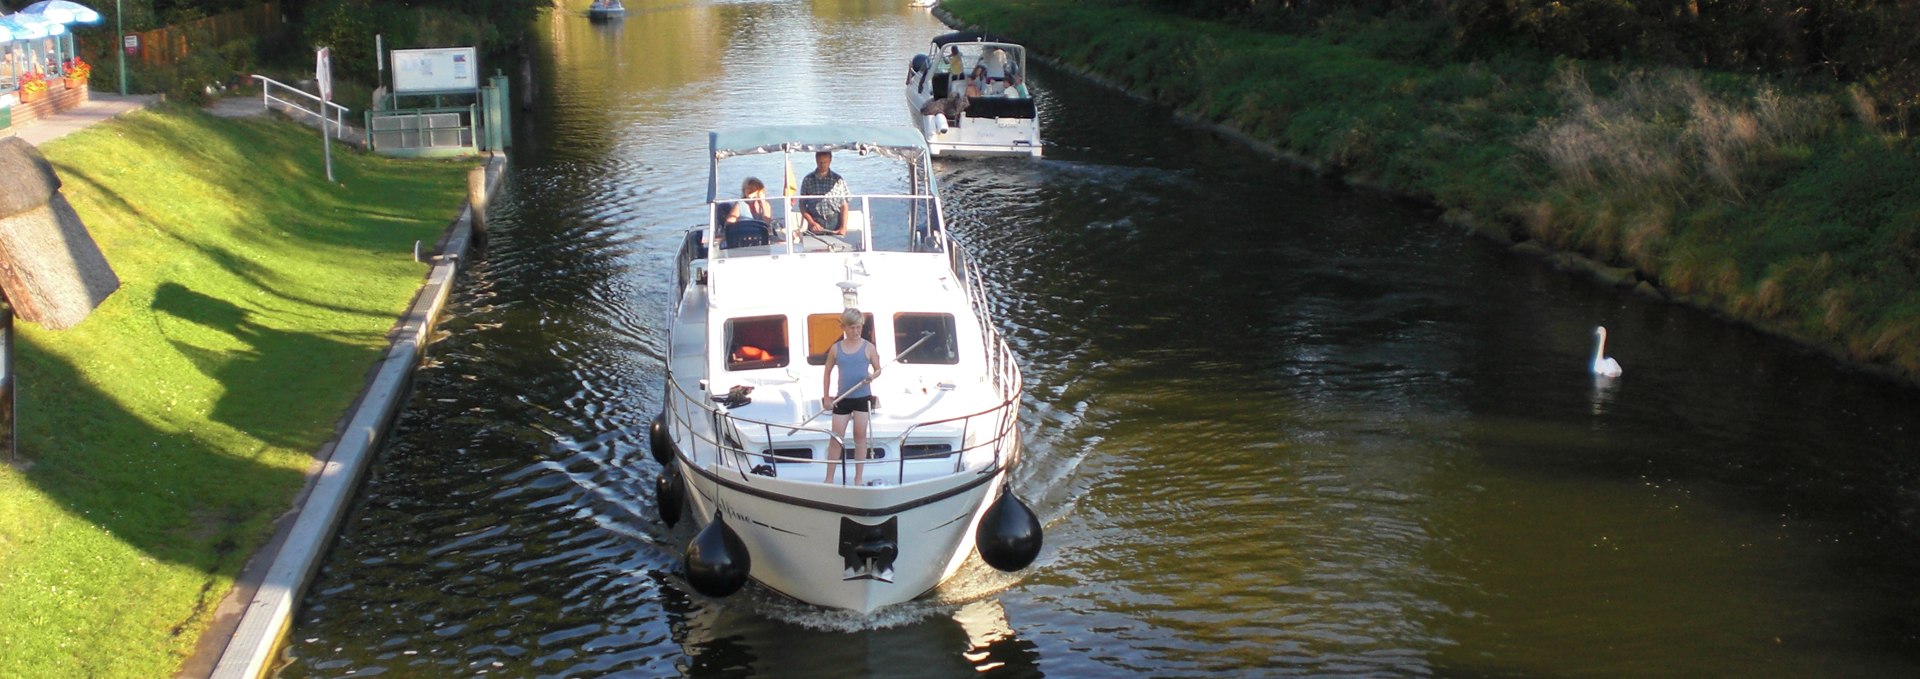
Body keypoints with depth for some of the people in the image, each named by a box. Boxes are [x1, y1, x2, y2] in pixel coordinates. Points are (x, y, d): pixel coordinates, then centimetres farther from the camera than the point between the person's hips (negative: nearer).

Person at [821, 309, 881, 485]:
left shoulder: (868, 348, -2)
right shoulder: (836, 348, 1)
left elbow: (878, 369, 4)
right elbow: (827, 372, 9)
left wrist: (872, 376, -20)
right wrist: (826, 397, 4)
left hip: (863, 397, -1)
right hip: (842, 398, 1)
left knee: (860, 436, 4)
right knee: (836, 438, 0)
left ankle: (858, 479, 11)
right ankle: (829, 479, 5)